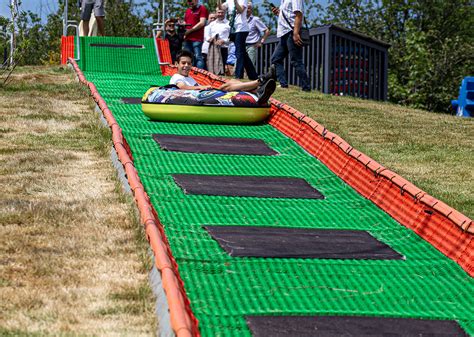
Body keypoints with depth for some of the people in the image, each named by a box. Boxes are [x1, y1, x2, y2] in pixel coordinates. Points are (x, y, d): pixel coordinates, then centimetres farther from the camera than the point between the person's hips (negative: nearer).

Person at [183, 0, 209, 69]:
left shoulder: (202, 9, 1)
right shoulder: (187, 11, 22)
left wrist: (190, 30, -9)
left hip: (197, 38, -7)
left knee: (198, 57, -10)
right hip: (187, 38, 7)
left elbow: (202, 23, -9)